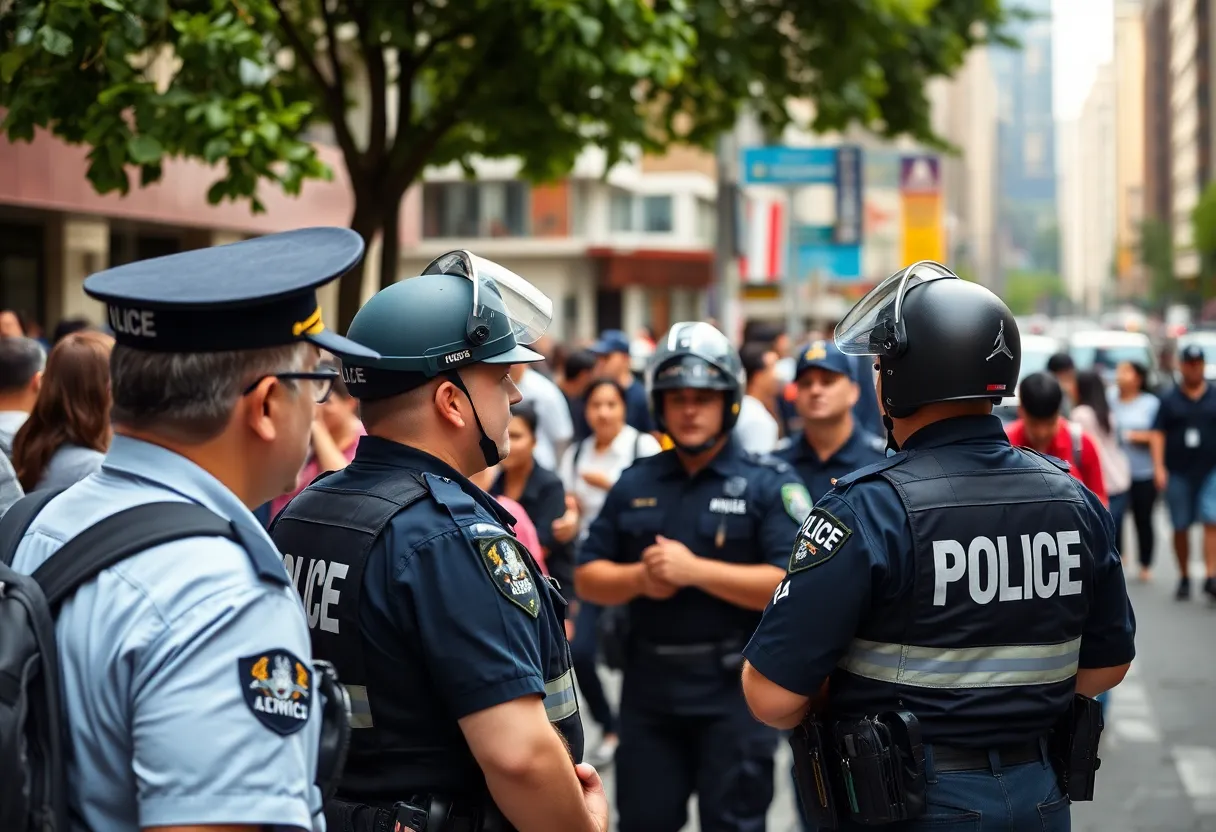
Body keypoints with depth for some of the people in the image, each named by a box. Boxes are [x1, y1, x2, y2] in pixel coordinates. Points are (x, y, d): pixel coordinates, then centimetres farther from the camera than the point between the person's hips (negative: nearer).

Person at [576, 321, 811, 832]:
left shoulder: (768, 483, -5)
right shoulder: (634, 483, 9)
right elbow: (588, 579, 10)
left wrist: (694, 570, -20)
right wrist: (639, 577, -12)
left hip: (736, 688, -4)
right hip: (649, 686, 5)